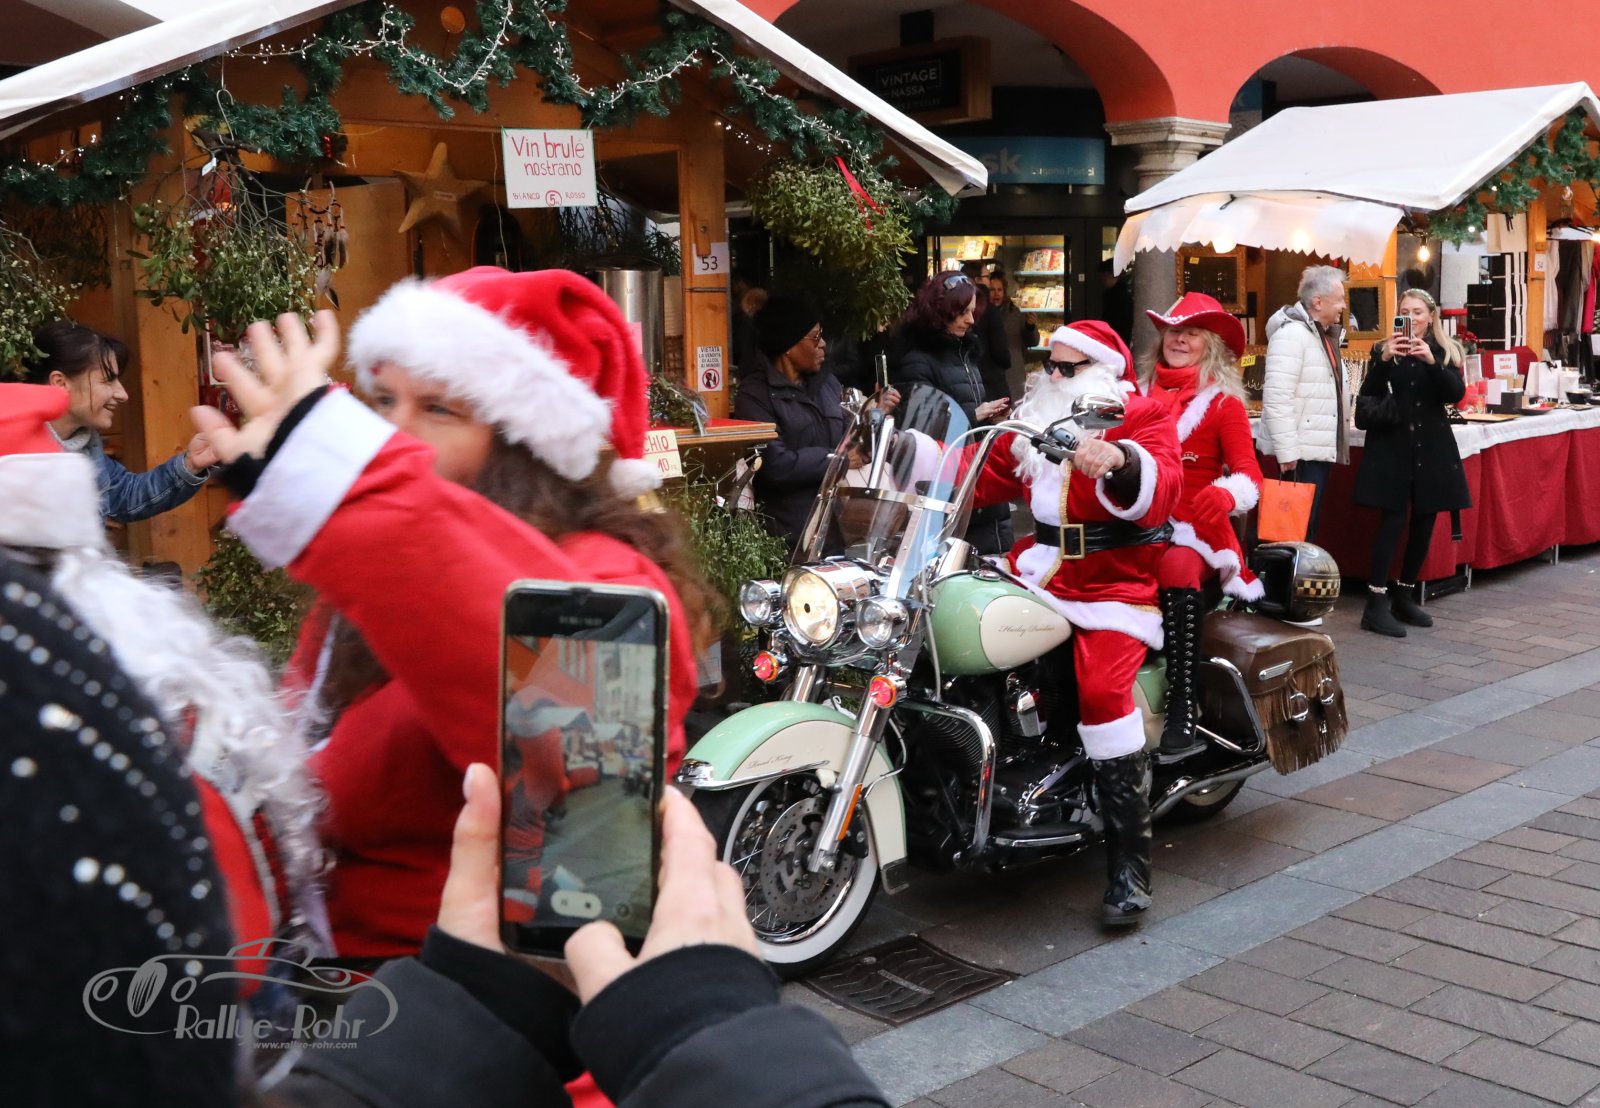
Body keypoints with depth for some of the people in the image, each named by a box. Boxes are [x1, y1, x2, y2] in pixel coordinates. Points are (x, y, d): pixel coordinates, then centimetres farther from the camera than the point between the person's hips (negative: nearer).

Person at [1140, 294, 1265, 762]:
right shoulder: (1140, 394, 18)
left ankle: (1183, 716, -40)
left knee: (1176, 570, -38)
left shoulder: (1223, 403, 4)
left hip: (1194, 528, -4)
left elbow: (1249, 473, -5)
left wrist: (1227, 492, -28)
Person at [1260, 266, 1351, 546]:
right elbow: (1276, 398, -22)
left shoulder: (1325, 336, 17)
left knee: (1311, 525, 12)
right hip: (1300, 453, -10)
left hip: (1320, 449, 10)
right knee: (1296, 530, -9)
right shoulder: (1292, 333, -14)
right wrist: (1287, 452, -23)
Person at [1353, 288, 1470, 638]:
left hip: (1432, 447, 3)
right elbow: (1367, 396, -8)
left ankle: (1404, 595, 21)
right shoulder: (1383, 349, 3)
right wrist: (1385, 360, -21)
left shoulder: (1447, 351, 6)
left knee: (1424, 522, 6)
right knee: (1393, 520, -12)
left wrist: (1432, 361, -22)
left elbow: (1457, 393, -9)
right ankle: (1376, 603, -14)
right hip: (1392, 446, -3)